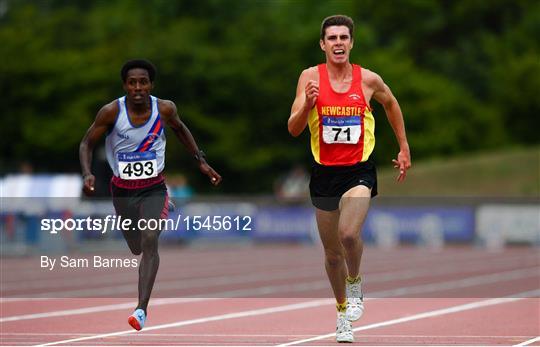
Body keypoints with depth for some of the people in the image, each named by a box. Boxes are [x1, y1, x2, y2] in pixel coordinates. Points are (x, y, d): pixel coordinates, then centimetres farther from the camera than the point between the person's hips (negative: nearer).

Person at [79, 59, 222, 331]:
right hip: (122, 190, 1)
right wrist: (86, 173, -21)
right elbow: (87, 143, -4)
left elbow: (180, 130, 12)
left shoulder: (164, 109, -12)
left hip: (154, 188, -1)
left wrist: (201, 162, 10)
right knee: (138, 249, 16)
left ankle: (142, 309, -27)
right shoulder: (111, 112, -16)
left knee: (150, 240, -24)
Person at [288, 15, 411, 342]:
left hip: (359, 170, -2)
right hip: (324, 172, 2)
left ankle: (355, 285, 3)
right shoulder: (311, 77, -4)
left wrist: (404, 149, 21)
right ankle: (343, 311, 35)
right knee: (332, 252, 12)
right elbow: (293, 129, -8)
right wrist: (308, 105, -27)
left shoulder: (369, 79, -3)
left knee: (349, 233, -27)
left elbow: (392, 105, 19)